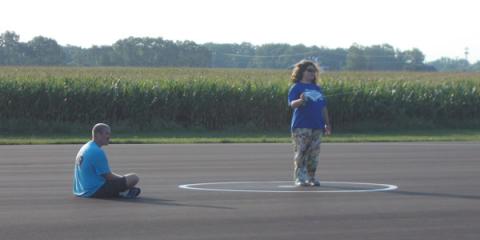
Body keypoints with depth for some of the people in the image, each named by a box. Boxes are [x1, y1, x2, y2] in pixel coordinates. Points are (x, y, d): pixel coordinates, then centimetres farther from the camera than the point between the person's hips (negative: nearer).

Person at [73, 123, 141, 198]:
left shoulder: (84, 148, 14)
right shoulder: (97, 152, -18)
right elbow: (108, 176, -15)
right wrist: (122, 178, 5)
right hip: (96, 191, -11)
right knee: (134, 178, -14)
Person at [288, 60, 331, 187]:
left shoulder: (317, 88, 19)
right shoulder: (296, 87, -1)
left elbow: (323, 107, 21)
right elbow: (292, 104, -14)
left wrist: (327, 124, 19)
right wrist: (300, 101, -35)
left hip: (316, 126, 6)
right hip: (301, 127, -6)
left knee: (314, 153, 5)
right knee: (301, 152, -8)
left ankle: (311, 177, 12)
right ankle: (299, 178, -5)